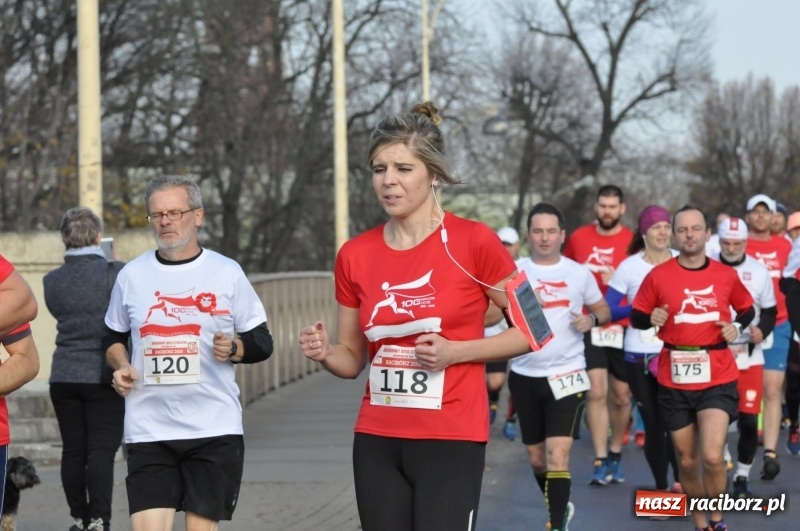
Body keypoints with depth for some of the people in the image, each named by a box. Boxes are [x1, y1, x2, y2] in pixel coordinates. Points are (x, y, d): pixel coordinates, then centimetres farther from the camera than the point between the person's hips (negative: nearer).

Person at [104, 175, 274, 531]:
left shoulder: (227, 273, 2)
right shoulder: (131, 276, 7)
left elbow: (262, 342, 7)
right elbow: (113, 337, 21)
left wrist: (233, 349, -14)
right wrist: (121, 365, 0)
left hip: (215, 429, -1)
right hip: (148, 431, 1)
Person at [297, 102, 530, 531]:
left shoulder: (473, 242, -8)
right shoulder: (355, 255, 5)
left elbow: (530, 331, -1)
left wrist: (456, 351, -14)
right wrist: (325, 353, -8)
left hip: (451, 441, -4)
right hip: (376, 442, 4)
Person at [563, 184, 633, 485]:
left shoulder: (632, 242, -3)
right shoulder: (579, 238, 5)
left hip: (622, 328, 0)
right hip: (588, 327, 0)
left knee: (621, 395, 8)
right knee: (596, 392, -10)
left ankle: (615, 453, 28)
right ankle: (600, 461, -8)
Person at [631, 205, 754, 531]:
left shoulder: (726, 275, 2)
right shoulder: (658, 275, -2)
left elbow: (747, 309, 19)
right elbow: (636, 317, 5)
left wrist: (737, 327, -1)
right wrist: (652, 319, -16)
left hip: (718, 378, -1)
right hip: (674, 379, 1)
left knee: (712, 456, -17)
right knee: (687, 461, 10)